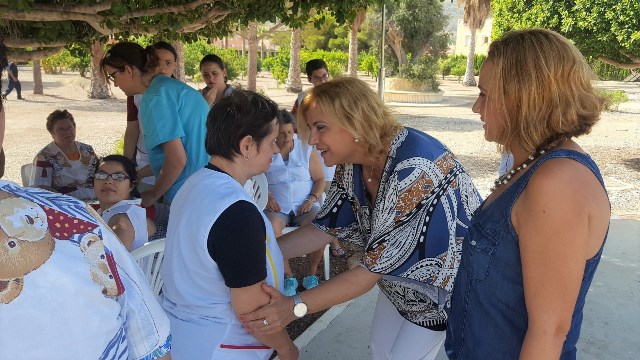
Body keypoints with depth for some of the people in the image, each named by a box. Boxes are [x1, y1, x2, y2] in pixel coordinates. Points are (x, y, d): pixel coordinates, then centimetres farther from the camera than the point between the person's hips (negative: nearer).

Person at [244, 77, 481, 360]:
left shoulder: (414, 167, -37)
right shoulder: (353, 164, -13)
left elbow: (374, 268, -34)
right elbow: (326, 227, -8)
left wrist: (296, 306, -36)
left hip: (443, 280, -6)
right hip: (398, 274, 7)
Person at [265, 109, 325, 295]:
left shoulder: (307, 149, 6)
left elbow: (320, 179, 7)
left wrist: (312, 199, -9)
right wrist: (267, 198, -13)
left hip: (305, 206, 1)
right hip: (277, 208, 0)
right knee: (270, 229, -34)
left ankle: (311, 273, -5)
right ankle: (288, 276, -16)